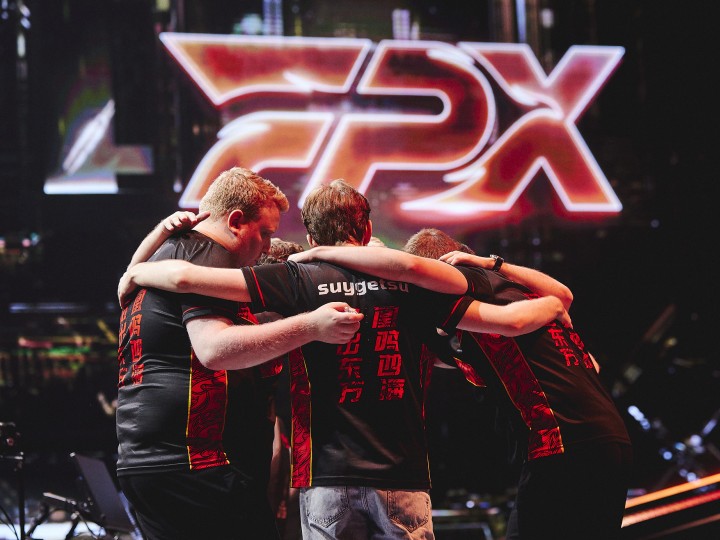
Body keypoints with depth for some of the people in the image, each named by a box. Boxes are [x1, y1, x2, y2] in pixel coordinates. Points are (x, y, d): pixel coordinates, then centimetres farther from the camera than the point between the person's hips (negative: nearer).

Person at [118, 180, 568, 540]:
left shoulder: (301, 281, 0)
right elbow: (511, 320, 9)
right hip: (403, 479, 1)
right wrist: (553, 306, 31)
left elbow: (186, 277, -6)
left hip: (328, 478, -1)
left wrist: (136, 273, 14)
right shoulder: (410, 283, 6)